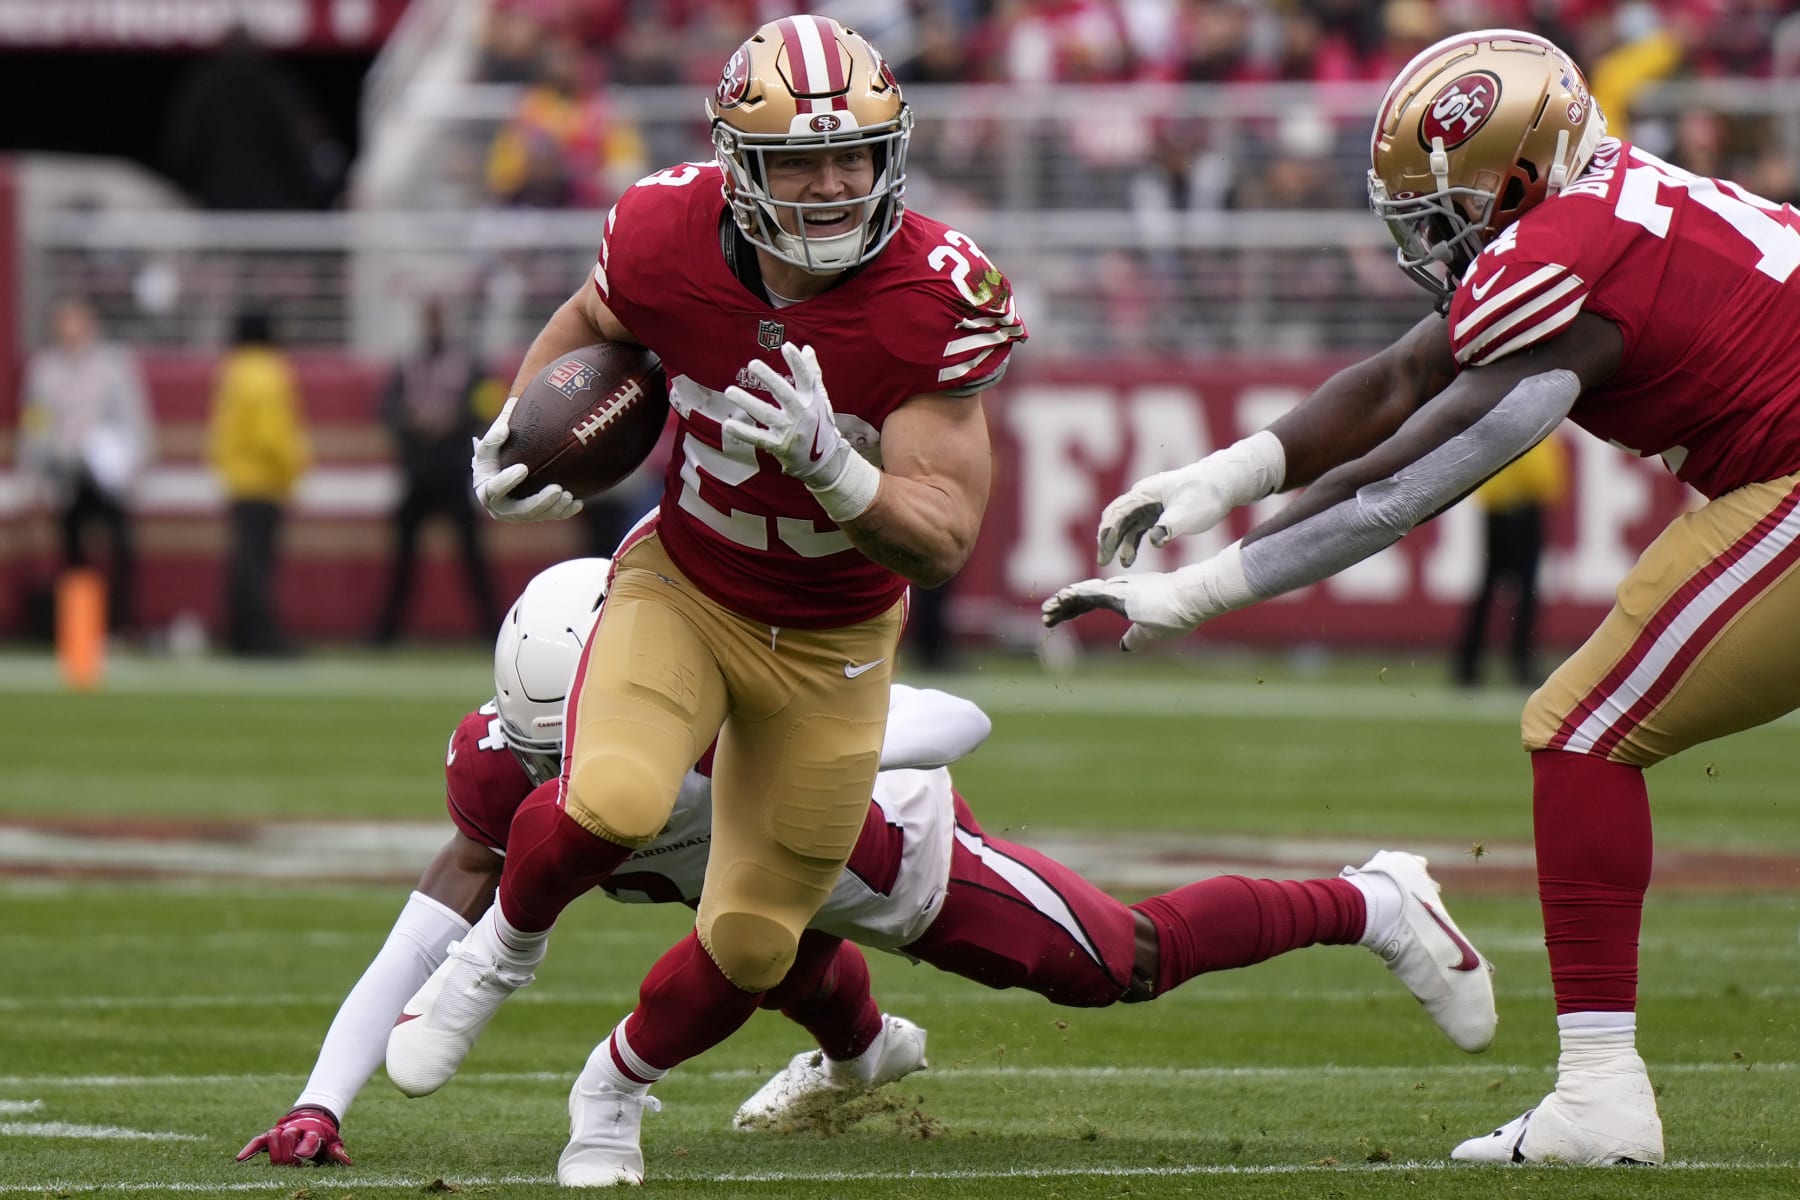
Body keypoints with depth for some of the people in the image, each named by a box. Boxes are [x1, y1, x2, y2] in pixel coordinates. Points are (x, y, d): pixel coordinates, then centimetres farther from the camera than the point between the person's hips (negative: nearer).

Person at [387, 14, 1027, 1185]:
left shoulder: (940, 302, -26)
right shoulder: (669, 240, -20)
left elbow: (943, 542, -25)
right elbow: (589, 324, 7)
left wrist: (830, 466, -42)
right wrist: (520, 432, -5)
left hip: (833, 642, 1)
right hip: (682, 592, 0)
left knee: (752, 944, 8)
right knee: (613, 803, -31)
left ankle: (618, 1089, 40)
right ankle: (507, 946, 2)